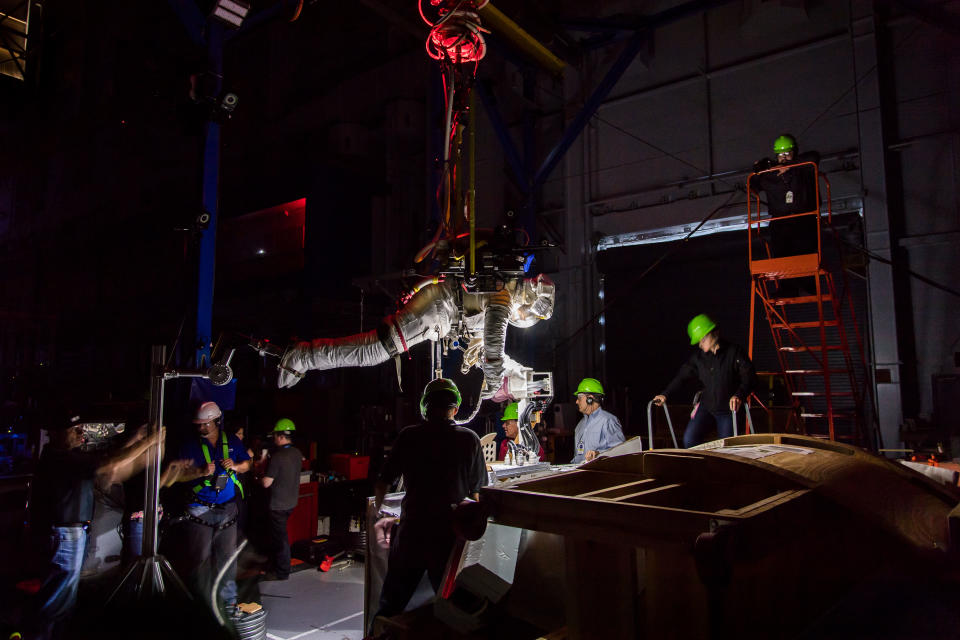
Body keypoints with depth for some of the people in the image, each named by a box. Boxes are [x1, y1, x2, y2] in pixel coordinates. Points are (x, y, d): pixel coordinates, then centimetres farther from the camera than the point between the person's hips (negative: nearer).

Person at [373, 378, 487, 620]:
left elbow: (382, 484, 0)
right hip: (450, 533, 0)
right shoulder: (469, 439, -2)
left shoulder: (409, 436, -3)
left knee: (390, 607, 15)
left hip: (411, 530, 0)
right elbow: (475, 493, 5)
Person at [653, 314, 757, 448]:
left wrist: (739, 396, -33)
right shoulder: (699, 357, 3)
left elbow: (749, 377, -16)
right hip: (706, 407, 3)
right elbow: (682, 376, 9)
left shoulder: (734, 353, -9)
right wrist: (665, 394, 0)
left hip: (728, 409, -3)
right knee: (689, 439, -13)